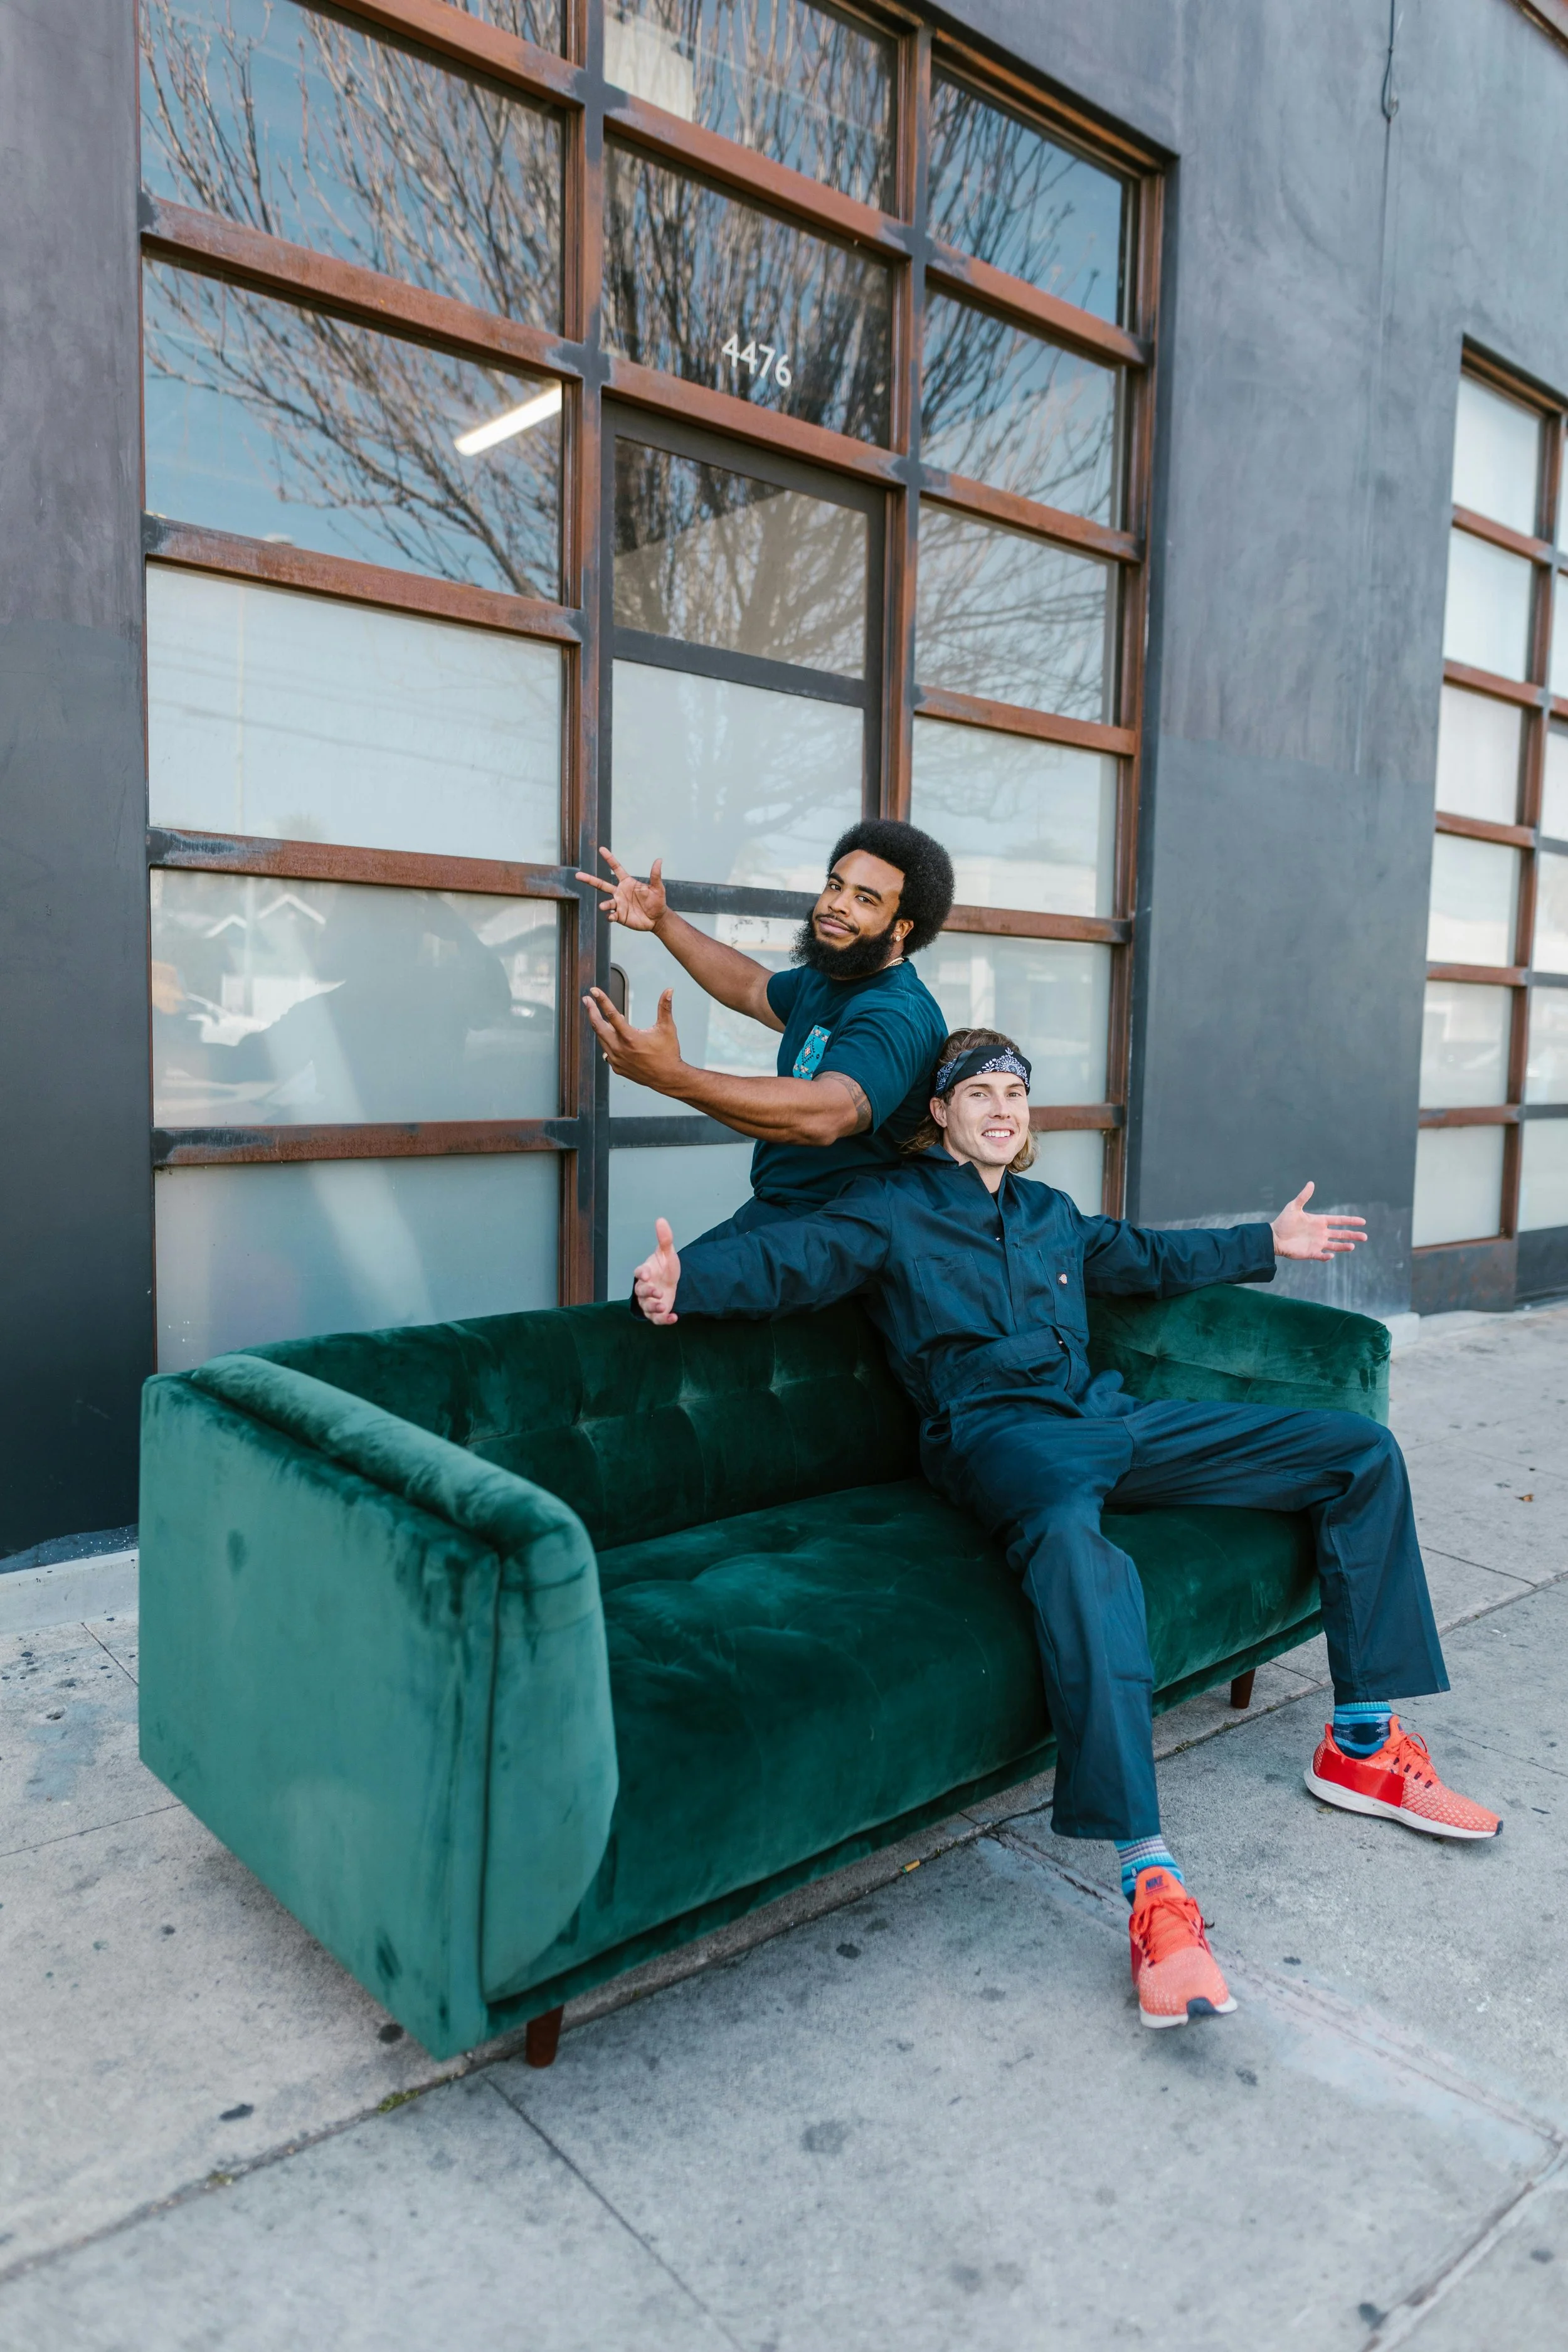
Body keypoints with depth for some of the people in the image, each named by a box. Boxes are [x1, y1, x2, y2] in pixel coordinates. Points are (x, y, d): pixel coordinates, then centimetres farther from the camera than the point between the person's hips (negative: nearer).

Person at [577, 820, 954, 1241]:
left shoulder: (898, 1016, -23)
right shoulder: (823, 981, 10)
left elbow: (823, 1115, -39)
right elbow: (754, 990, 31)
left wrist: (672, 1076, -46)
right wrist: (661, 921, 23)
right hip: (768, 1207, 9)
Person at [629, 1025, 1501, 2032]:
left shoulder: (1050, 1214, 26)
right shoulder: (894, 1209, 7)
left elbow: (1146, 1259, 42)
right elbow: (794, 1258, -8)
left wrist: (1266, 1244, 45)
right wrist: (690, 1278, -27)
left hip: (1110, 1421, 8)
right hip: (1002, 1434, -7)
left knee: (1363, 1451, 2)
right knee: (1073, 1539, -45)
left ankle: (1362, 1743, 6)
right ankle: (1152, 1884, -47)